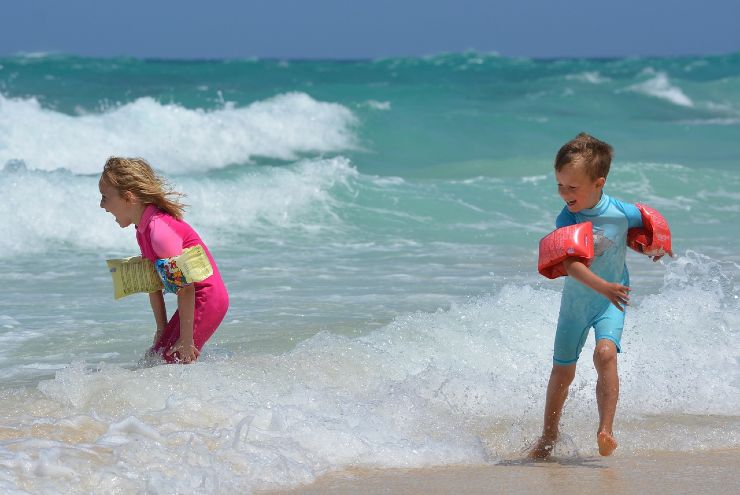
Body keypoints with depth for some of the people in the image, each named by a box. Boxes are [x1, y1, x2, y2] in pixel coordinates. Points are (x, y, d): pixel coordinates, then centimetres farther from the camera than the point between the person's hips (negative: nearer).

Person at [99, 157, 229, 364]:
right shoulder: (143, 230, 9)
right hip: (197, 300, 10)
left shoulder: (160, 230, -23)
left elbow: (185, 286, -23)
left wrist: (187, 340, -21)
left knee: (166, 362, -14)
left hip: (206, 300, -10)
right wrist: (162, 330, 13)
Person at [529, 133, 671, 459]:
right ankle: (549, 436, 31)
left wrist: (657, 244, 13)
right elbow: (570, 264, -36)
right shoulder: (566, 220, -21)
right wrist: (602, 287, -48)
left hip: (611, 302, -1)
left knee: (605, 353, -27)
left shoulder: (620, 213, -19)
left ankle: (605, 430, -27)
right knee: (562, 371, 12)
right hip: (576, 301, 1)